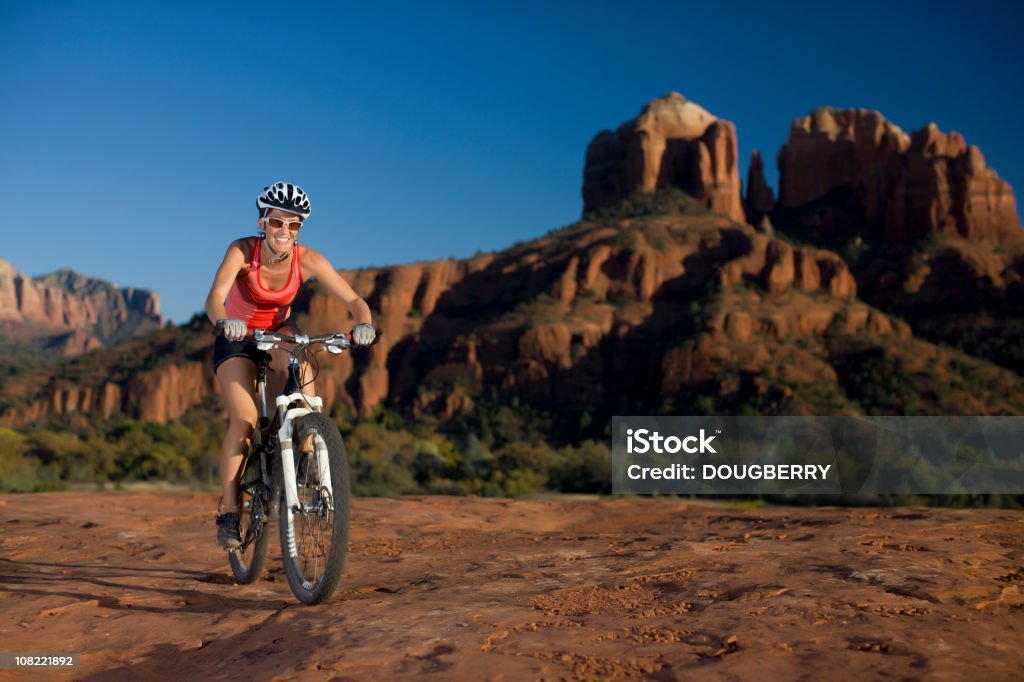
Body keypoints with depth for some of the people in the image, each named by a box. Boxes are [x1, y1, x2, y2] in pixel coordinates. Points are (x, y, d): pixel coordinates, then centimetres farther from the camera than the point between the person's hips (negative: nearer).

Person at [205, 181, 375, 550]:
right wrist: (224, 322, -62)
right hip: (237, 338, -2)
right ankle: (228, 512, -10)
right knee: (244, 418, -20)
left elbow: (353, 300, -27)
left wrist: (363, 324, -49)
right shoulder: (242, 250, -27)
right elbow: (214, 299, -40)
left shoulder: (308, 260, -22)